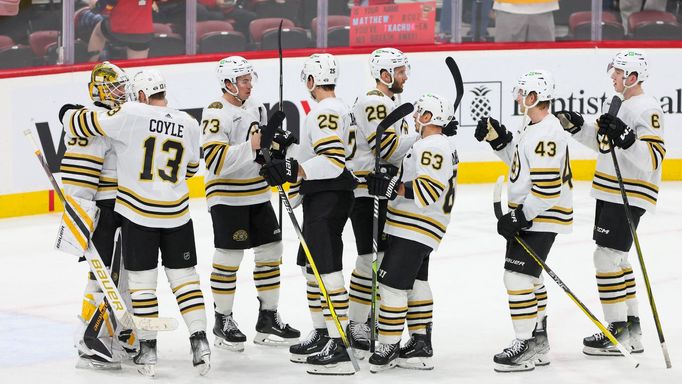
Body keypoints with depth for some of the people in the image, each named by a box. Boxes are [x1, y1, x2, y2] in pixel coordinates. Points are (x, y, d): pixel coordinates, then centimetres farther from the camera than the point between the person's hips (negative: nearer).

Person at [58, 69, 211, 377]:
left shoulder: (131, 115, -12)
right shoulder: (189, 124, 1)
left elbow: (86, 125, -6)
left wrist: (69, 114, 15)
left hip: (138, 213, -3)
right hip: (177, 214, 3)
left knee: (142, 280, 6)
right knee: (183, 276, 11)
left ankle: (148, 348, 8)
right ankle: (199, 341, 3)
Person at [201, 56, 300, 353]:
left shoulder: (256, 108, 11)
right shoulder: (216, 114, -15)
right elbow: (216, 161, -24)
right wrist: (251, 146, -29)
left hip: (258, 195, 8)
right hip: (227, 197, -8)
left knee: (270, 252, 7)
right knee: (229, 258, -3)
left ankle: (268, 318, 16)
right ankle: (223, 320, 10)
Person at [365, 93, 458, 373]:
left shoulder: (432, 147, -18)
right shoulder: (441, 145, 17)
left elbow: (428, 191, -27)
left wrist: (392, 188, -27)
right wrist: (390, 181, 14)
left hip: (414, 231, -11)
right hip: (418, 230, 11)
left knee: (392, 284, -9)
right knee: (416, 284, 15)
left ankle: (389, 347, -6)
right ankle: (421, 346, 20)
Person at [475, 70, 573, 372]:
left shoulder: (547, 135, -24)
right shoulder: (533, 126, 9)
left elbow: (547, 189, -27)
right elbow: (518, 159, 23)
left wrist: (520, 217, -22)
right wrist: (498, 138, 8)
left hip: (541, 218, -11)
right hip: (528, 214, 11)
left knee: (518, 276, -12)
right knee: (528, 277, 18)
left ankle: (526, 346, -7)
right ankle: (538, 341, 28)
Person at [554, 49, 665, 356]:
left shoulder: (647, 109, -16)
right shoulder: (623, 106, 15)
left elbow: (652, 159, -23)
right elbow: (604, 143, 25)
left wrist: (624, 137, -35)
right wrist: (576, 127, 15)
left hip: (629, 196, -10)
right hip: (610, 193, 10)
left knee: (607, 257, -11)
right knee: (616, 260, 14)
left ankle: (618, 333, -6)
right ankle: (632, 329, 20)